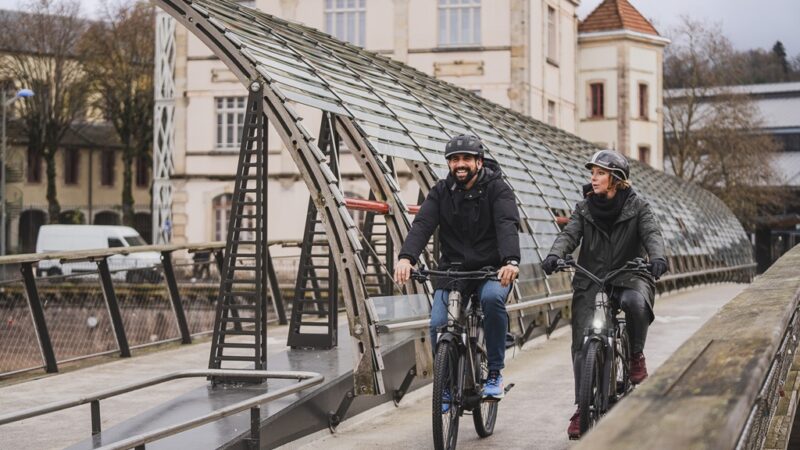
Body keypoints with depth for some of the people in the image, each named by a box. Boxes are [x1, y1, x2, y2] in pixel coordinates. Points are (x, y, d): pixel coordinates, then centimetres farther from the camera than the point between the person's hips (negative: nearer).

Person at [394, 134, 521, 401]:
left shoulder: (497, 189, -6)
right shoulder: (441, 192, 2)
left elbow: (508, 225, -23)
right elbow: (422, 225, -13)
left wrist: (511, 260, -43)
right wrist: (406, 257, -34)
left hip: (492, 270, -3)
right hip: (453, 270, 3)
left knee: (492, 297, -34)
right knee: (438, 325, -16)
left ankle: (495, 374, -17)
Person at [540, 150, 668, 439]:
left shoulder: (637, 207, 3)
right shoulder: (584, 209, 8)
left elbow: (651, 233, -13)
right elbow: (569, 234, -6)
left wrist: (657, 257, -36)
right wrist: (554, 255, -29)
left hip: (629, 276, -2)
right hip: (590, 280, 2)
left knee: (636, 302, -37)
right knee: (582, 344, -8)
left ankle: (636, 354, -9)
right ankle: (582, 409, 1)